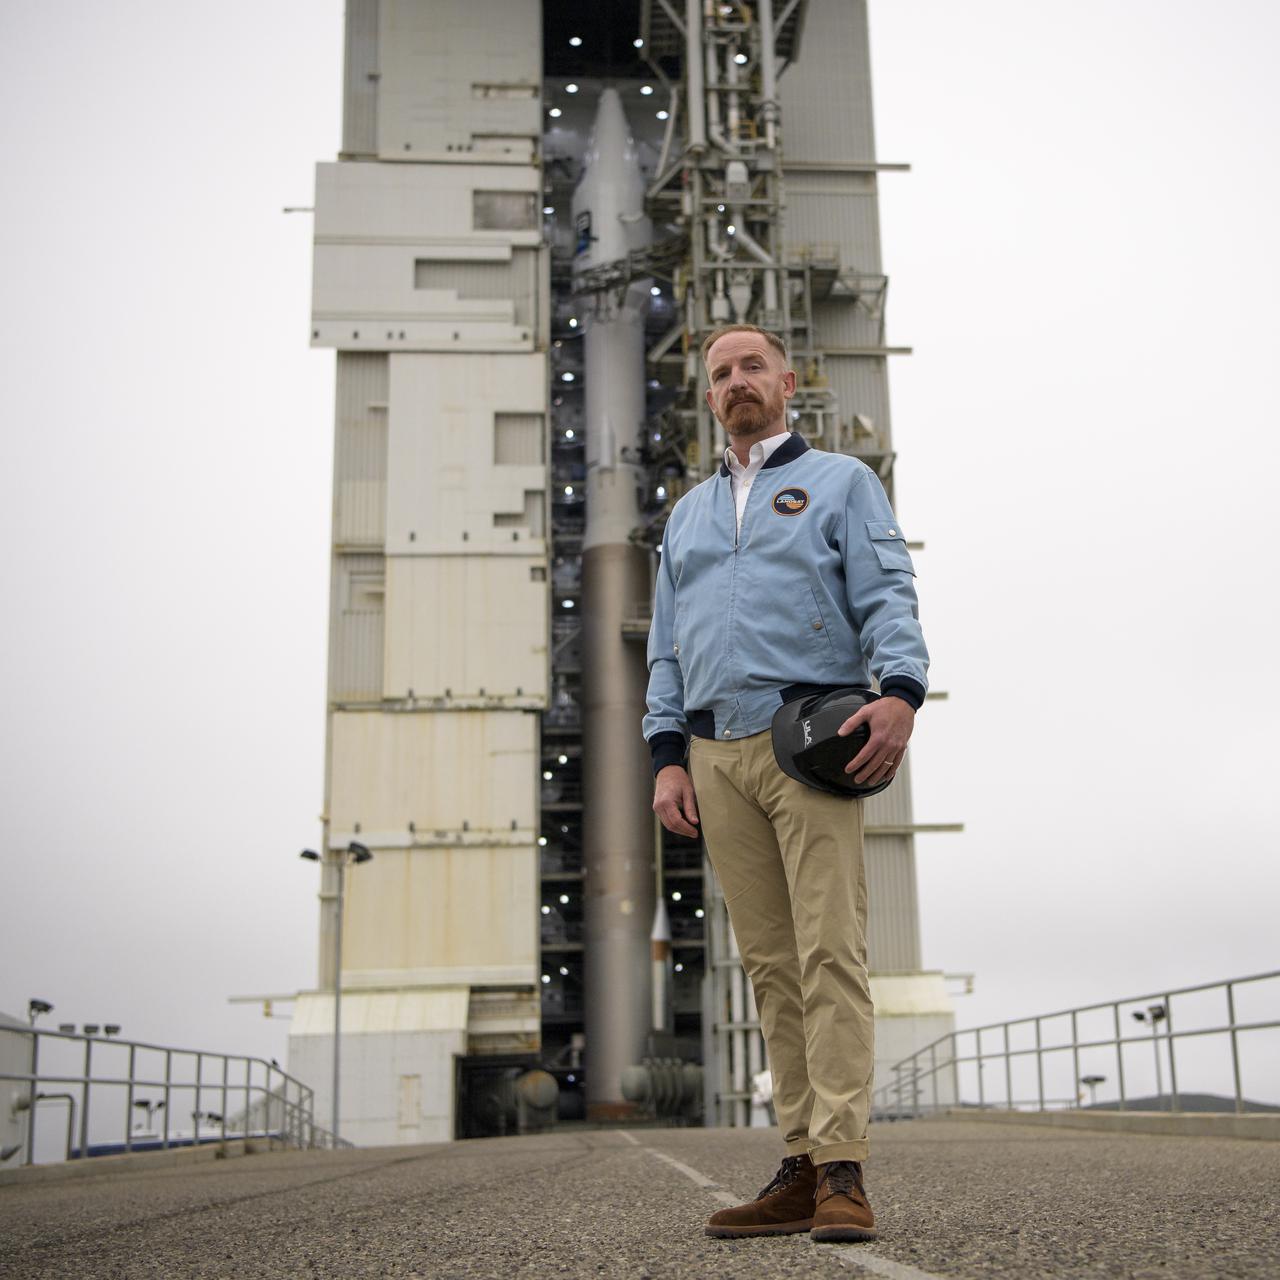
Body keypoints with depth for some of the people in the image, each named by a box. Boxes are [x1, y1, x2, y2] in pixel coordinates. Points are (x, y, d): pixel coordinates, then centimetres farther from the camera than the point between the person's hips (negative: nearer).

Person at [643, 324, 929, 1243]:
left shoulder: (840, 482, 13)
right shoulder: (687, 514, 26)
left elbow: (887, 597, 0)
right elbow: (667, 647, 22)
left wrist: (902, 692, -19)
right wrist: (667, 757, 8)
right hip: (716, 754, 5)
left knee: (830, 952, -11)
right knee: (769, 963, 2)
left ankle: (843, 1171, -11)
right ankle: (802, 1167, 5)